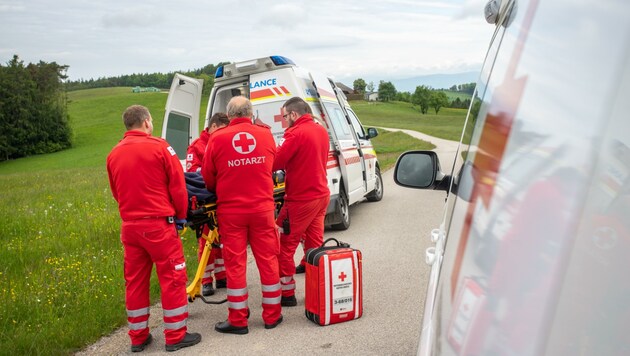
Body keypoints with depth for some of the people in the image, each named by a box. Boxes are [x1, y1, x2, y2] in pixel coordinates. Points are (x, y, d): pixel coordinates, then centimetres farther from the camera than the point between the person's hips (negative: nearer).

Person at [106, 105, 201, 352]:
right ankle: (176, 335, 10)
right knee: (172, 278, 4)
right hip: (159, 224, -6)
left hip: (129, 226, 6)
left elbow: (116, 192, 16)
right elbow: (177, 185, -7)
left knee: (135, 280, 12)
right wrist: (181, 215, 6)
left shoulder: (113, 155, 8)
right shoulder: (158, 147, -8)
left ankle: (138, 337, 21)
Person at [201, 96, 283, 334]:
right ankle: (272, 315, 20)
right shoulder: (265, 134, 2)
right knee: (268, 260, 11)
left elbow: (207, 176, 3)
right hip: (262, 208, 2)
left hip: (230, 210, -2)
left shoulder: (217, 139, -5)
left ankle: (238, 320, 14)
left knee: (235, 264, 6)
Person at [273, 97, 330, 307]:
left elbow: (275, 163, -18)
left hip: (301, 199, -8)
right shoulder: (321, 131, 11)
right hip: (321, 195, 8)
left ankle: (287, 294, 8)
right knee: (315, 245, 15)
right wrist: (281, 152, 8)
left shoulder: (296, 133, -16)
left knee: (284, 246, 3)